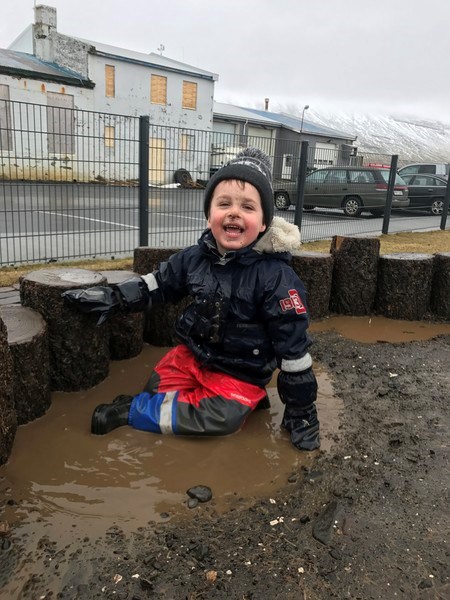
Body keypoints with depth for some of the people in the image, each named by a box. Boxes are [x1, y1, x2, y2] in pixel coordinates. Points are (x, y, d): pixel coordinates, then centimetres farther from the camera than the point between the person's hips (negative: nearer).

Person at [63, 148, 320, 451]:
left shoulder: (276, 276, -24)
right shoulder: (195, 257, -8)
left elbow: (293, 344, -18)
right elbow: (160, 283, 11)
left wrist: (301, 409, -13)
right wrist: (113, 297, -2)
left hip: (242, 373, -5)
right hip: (194, 354, 5)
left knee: (223, 416, -27)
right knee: (158, 388, -8)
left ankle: (133, 412, -14)